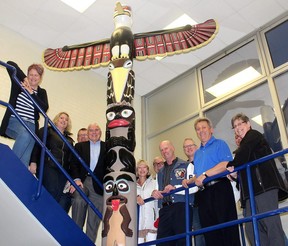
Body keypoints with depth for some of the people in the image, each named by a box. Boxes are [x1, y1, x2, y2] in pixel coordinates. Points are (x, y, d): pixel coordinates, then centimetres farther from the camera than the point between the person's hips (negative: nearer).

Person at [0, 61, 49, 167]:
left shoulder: (42, 92, 16)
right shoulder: (19, 84, 10)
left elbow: (44, 108, -3)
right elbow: (10, 64, -1)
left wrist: (32, 93, -10)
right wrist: (24, 78, -7)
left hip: (31, 125, 3)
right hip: (14, 121, -2)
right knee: (25, 134, -36)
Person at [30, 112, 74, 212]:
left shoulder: (69, 139, 25)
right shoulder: (46, 131, 14)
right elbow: (36, 146, 2)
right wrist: (33, 162, -12)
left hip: (63, 171, 5)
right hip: (48, 167, -4)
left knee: (65, 199, -13)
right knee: (53, 194, -22)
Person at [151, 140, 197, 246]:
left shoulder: (186, 165, 7)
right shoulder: (160, 172, 26)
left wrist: (175, 188, -16)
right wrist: (154, 192, 5)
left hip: (181, 208, -5)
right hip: (164, 210, 5)